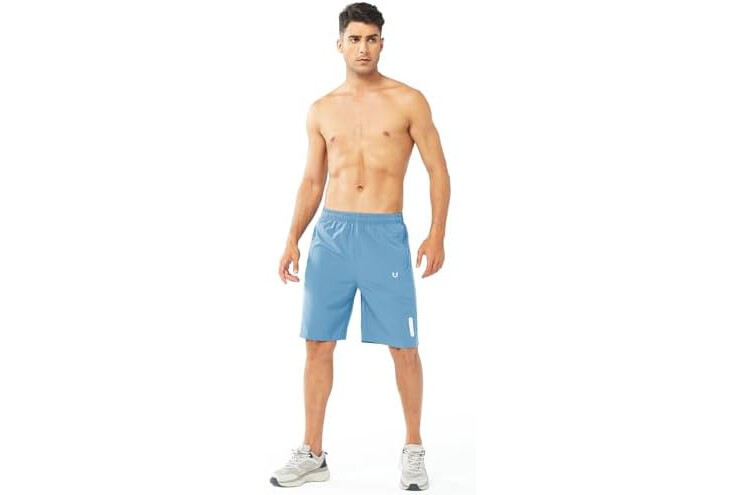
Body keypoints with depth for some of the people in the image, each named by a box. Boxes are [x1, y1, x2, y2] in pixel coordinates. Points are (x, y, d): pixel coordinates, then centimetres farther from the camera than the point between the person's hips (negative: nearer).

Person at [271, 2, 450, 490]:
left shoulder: (409, 101, 1)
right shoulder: (321, 110, 11)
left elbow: (438, 169, 1)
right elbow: (312, 181, 15)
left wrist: (437, 234, -9)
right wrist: (293, 239, 7)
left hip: (385, 234, -3)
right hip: (331, 233, 3)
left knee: (403, 347, 1)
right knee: (318, 344, 4)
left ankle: (413, 450, 17)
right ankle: (313, 453, 15)